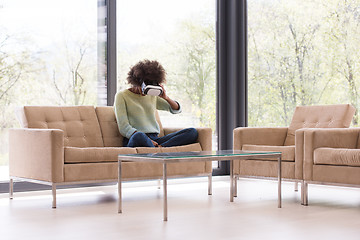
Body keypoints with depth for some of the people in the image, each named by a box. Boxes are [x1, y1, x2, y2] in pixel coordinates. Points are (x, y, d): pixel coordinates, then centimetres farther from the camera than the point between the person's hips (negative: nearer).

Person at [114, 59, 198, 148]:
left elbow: (177, 110, 25)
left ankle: (159, 148, -32)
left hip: (154, 139, 6)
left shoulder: (152, 96, 21)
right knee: (139, 136, -44)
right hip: (133, 140, -6)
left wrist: (166, 97, 3)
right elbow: (124, 128, -7)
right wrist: (147, 140, -21)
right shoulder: (122, 96, 5)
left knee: (193, 132, -16)